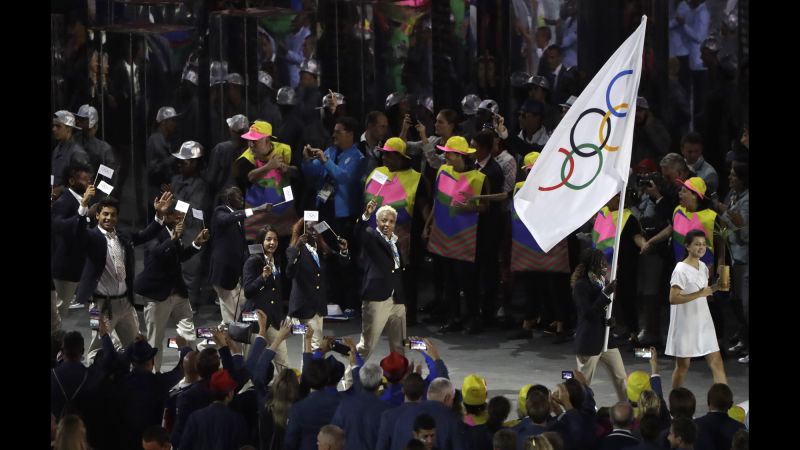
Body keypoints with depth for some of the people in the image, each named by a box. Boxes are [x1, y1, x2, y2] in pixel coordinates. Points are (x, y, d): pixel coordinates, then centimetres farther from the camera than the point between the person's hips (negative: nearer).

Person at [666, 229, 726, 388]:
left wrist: (716, 288, 3)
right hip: (685, 325, -7)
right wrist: (699, 294, -26)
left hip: (703, 323, 7)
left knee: (717, 362, 0)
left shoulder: (703, 267, 8)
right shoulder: (681, 270, -16)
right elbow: (673, 298, -23)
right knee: (683, 365, 5)